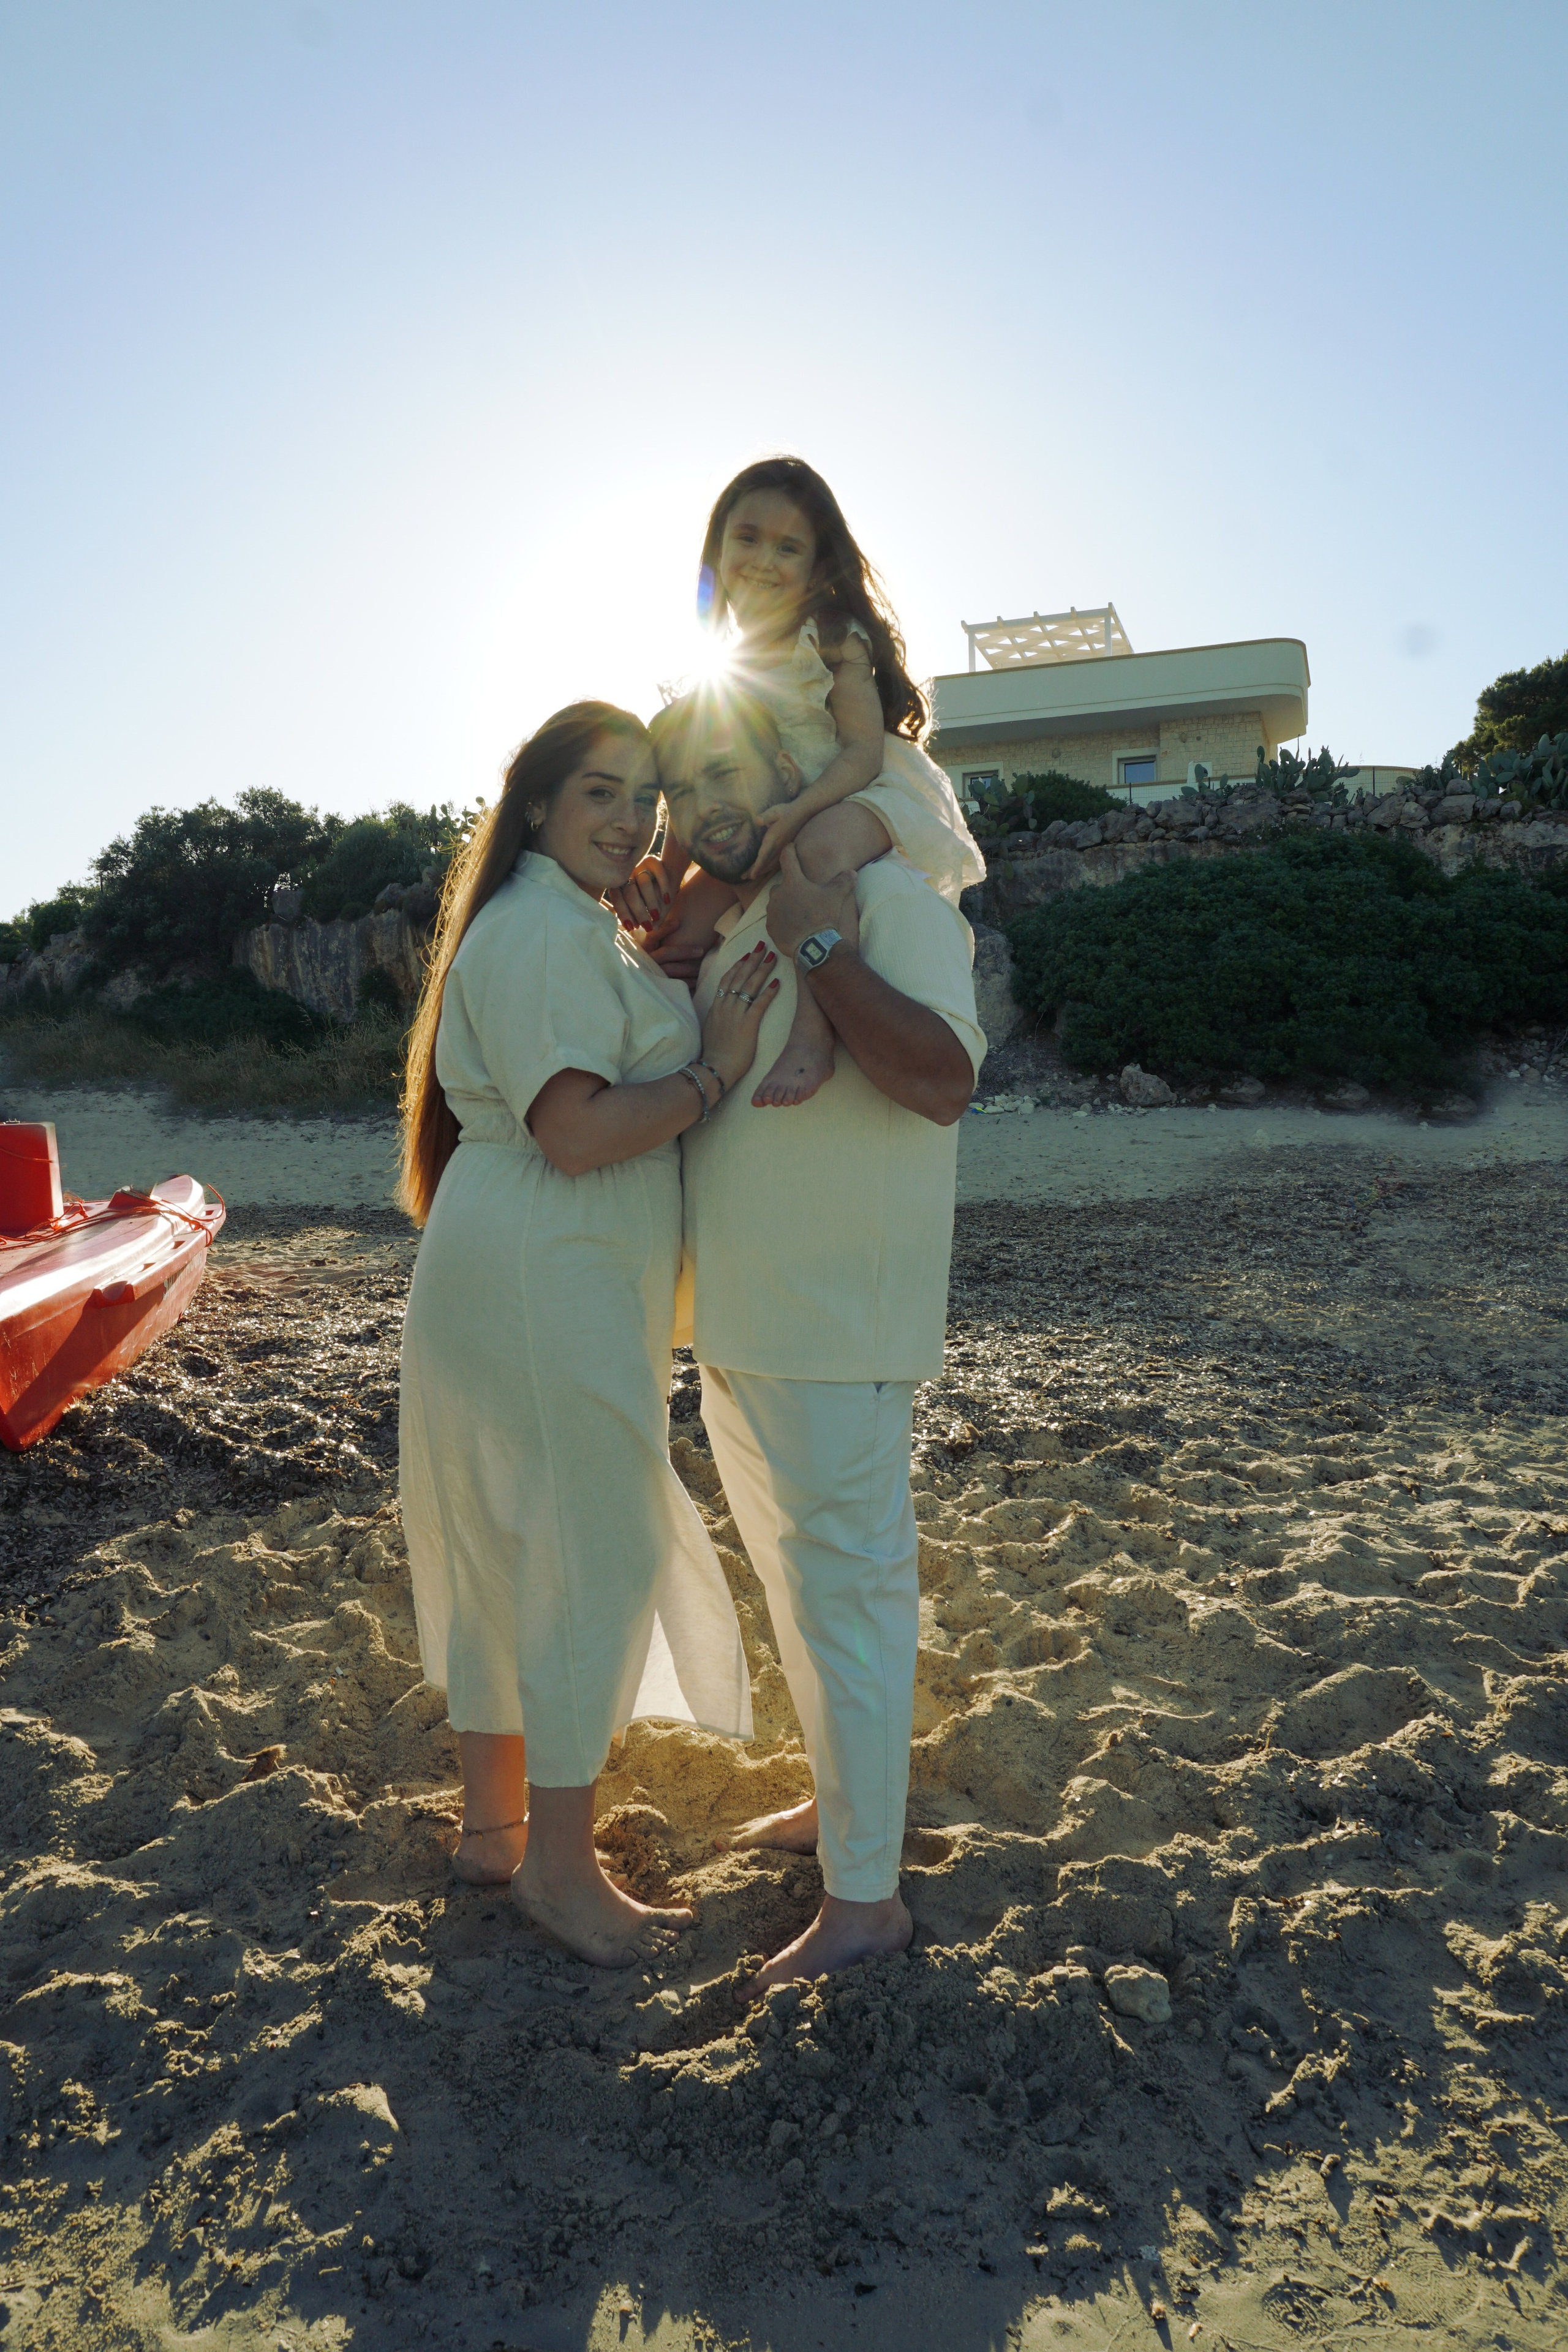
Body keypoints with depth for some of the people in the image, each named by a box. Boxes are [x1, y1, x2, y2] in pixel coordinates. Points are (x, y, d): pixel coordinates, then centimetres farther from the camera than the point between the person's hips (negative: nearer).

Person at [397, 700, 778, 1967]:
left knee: (512, 1552, 15)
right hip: (544, 1286, -11)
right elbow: (577, 1131, -23)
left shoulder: (587, 931, 21)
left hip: (562, 1287, 11)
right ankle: (559, 1864, 11)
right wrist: (715, 1071, -16)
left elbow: (634, 1079, 24)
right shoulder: (543, 932, -14)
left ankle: (496, 1824, 29)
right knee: (593, 1555, -3)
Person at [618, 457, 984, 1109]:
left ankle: (813, 1034, -44)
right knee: (679, 921, -6)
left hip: (864, 794, -7)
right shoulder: (720, 659, 8)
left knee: (821, 846, -41)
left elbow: (864, 749, -17)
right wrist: (665, 871, -7)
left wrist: (799, 811, -34)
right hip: (773, 819, 7)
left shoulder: (834, 637, -8)